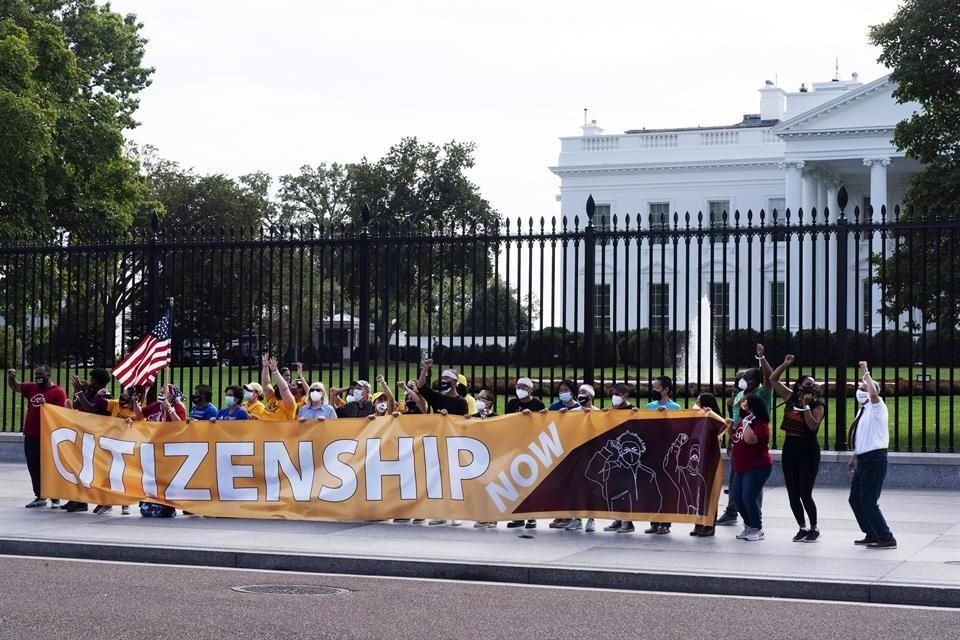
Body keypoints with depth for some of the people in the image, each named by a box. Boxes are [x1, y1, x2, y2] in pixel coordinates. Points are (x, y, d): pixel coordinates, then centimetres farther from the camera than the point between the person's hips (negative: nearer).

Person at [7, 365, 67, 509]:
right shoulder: (31, 388, 12)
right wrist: (11, 376, 1)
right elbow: (14, 386, 19)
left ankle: (55, 499, 8)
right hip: (30, 436, 7)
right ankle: (40, 497, 21)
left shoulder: (58, 392, -8)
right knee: (34, 468, 11)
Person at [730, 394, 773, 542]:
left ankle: (757, 529, 0)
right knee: (736, 496, 6)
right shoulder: (743, 422, 14)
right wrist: (730, 428, 13)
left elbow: (750, 439, -32)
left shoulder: (761, 424, -14)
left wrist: (746, 423, -24)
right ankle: (748, 526, 22)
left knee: (749, 497, -15)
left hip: (758, 467, -10)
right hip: (742, 468, 10)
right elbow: (735, 440, 26)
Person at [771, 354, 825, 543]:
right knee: (792, 494, 6)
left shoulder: (817, 405, -5)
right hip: (789, 448, 5)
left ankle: (814, 528, 11)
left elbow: (813, 425, -20)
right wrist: (785, 364, -1)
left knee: (805, 494, -7)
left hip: (808, 450, -5)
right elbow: (773, 379, 8)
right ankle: (802, 528, 20)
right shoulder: (790, 397, 6)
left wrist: (806, 406, -18)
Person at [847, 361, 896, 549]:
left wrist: (866, 373, -23)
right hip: (863, 459, 10)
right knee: (855, 499, 16)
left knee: (868, 502, -11)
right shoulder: (863, 410, 15)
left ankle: (886, 538, -5)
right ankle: (872, 534, 28)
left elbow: (873, 394, -34)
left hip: (874, 459, -10)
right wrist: (854, 456, 30)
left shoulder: (877, 408, -10)